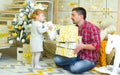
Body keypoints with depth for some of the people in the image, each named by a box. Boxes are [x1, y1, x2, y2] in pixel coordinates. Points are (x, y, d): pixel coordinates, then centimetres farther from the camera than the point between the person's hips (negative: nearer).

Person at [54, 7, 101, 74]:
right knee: (57, 59, -10)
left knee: (75, 68, -34)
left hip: (89, 59, -6)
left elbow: (97, 45, -22)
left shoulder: (92, 28, -15)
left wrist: (83, 46, -35)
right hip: (77, 56, 6)